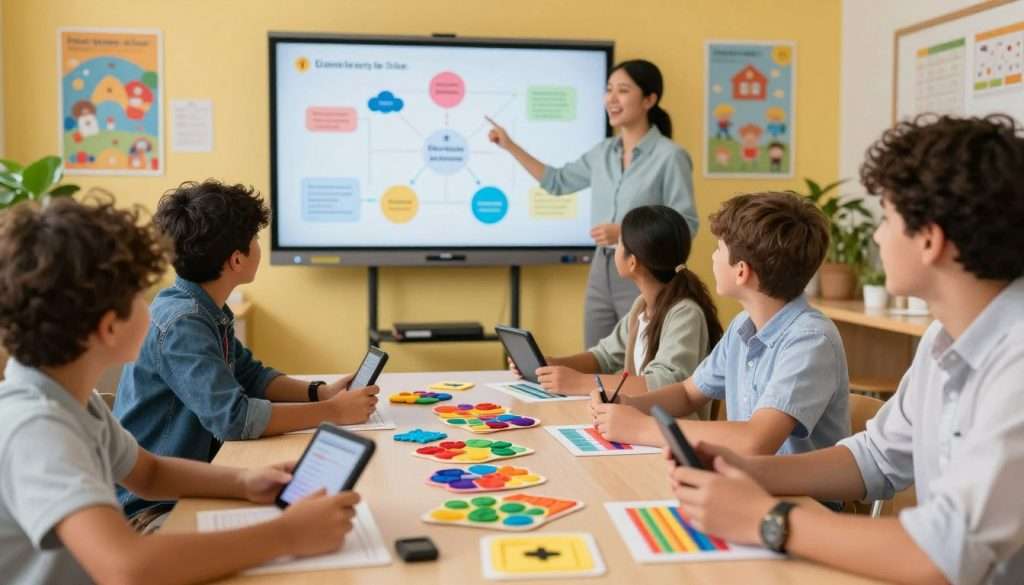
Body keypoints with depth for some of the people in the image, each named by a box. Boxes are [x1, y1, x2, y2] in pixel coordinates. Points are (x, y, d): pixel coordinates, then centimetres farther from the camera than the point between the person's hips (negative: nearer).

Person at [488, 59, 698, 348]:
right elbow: (558, 181, 22)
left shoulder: (670, 156, -11)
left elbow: (687, 226, -13)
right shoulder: (603, 152, 8)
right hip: (601, 272, 7)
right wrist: (510, 146, 17)